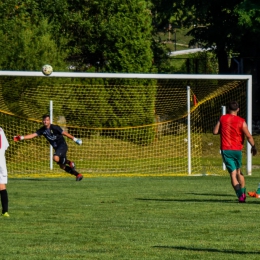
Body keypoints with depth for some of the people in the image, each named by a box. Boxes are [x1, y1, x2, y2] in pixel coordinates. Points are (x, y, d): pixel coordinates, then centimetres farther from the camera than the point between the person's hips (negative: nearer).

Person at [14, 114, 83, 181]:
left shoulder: (55, 127, -15)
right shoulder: (42, 130, 1)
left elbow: (64, 133, -14)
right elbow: (33, 135, -5)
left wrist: (75, 139, -15)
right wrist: (21, 138, -16)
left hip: (62, 145, -7)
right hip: (56, 148, 7)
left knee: (56, 158, -32)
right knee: (62, 166, 8)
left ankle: (69, 163, -5)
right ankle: (78, 175, 18)